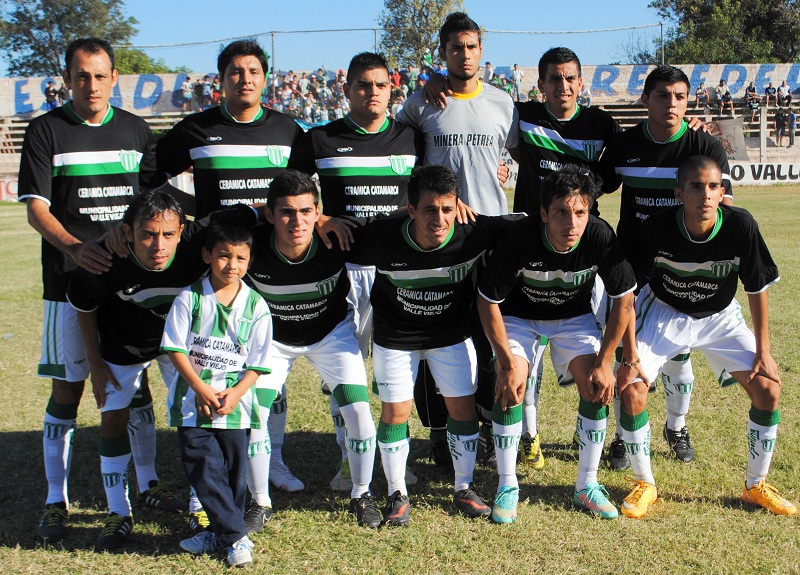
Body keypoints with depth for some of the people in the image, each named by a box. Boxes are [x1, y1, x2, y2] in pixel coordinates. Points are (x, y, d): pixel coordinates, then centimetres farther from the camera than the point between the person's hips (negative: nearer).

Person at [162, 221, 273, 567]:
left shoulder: (256, 305, -2)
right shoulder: (190, 298, -4)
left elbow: (257, 362, 1)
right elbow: (175, 348, -5)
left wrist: (235, 393, -13)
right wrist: (201, 388, -13)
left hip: (235, 401, 1)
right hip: (193, 399, -1)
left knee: (233, 470, 7)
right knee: (204, 468, -3)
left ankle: (223, 533, 23)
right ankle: (236, 536, 7)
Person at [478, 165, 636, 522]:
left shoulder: (600, 237, -29)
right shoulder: (518, 238, -33)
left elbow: (623, 299, -14)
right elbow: (488, 300, -19)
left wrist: (604, 363, -14)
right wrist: (507, 362, -20)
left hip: (574, 315, 2)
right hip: (519, 315, -2)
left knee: (598, 387, -13)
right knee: (510, 385, -20)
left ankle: (586, 486, 4)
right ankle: (507, 486, -4)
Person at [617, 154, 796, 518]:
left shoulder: (741, 226, -25)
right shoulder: (656, 228, -28)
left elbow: (757, 288, -10)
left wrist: (763, 350, -7)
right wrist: (631, 353, -16)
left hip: (720, 318, 2)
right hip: (663, 312, -1)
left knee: (768, 387, -8)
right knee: (631, 389, -18)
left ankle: (756, 486, 13)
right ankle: (644, 485, 4)